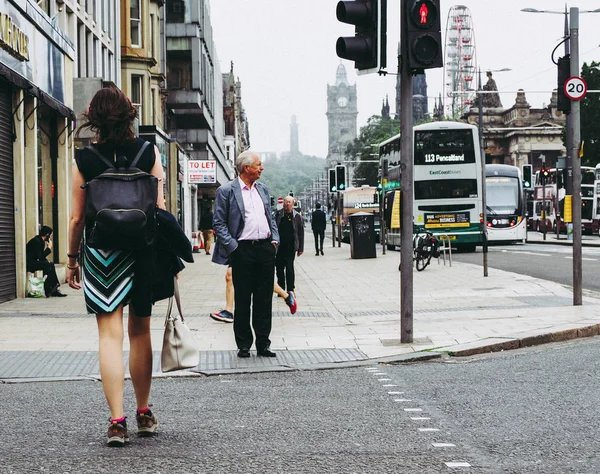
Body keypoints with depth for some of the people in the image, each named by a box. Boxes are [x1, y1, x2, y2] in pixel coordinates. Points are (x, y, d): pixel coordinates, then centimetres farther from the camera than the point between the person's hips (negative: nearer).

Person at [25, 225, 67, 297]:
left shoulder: (41, 241, 13)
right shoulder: (36, 241, -18)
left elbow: (41, 256, 15)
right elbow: (40, 257, -22)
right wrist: (49, 248, -14)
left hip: (34, 262, 10)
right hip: (29, 264, -10)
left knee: (51, 265, -1)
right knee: (48, 265, -20)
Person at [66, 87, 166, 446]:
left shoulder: (84, 160, -3)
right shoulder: (149, 153, 0)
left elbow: (77, 218, -1)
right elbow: (160, 206, -2)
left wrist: (73, 259, 11)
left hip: (100, 252, -2)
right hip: (143, 252, 2)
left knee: (110, 334, -2)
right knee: (140, 331, 13)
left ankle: (117, 421, -10)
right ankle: (145, 414, 24)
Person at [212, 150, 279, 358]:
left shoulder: (263, 189, 15)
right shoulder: (226, 191, -3)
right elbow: (218, 223, -5)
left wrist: (274, 240, 7)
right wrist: (232, 247, -12)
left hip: (266, 249, 5)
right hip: (243, 250, -5)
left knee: (264, 300, 6)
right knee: (242, 300, 2)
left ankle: (263, 344, 12)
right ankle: (243, 345, 10)